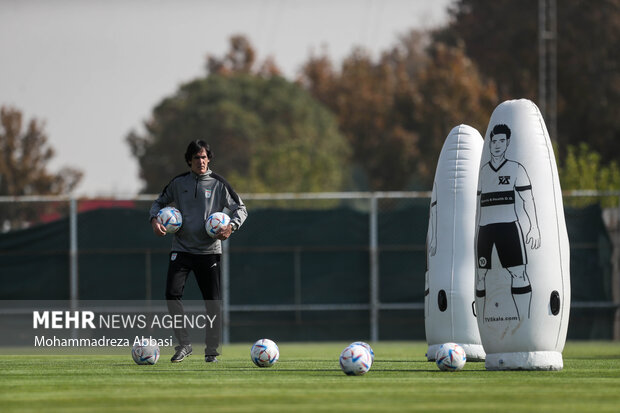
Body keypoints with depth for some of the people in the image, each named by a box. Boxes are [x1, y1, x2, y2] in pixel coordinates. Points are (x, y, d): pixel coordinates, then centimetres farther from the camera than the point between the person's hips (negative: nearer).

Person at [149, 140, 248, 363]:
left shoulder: (218, 184, 0)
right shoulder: (178, 183, 5)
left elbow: (240, 208, 4)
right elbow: (160, 202, 19)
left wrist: (231, 226, -15)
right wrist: (155, 219, -2)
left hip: (209, 250, -1)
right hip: (181, 249, 1)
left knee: (212, 302, 0)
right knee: (172, 293, -16)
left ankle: (211, 350, 14)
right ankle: (184, 344, -8)